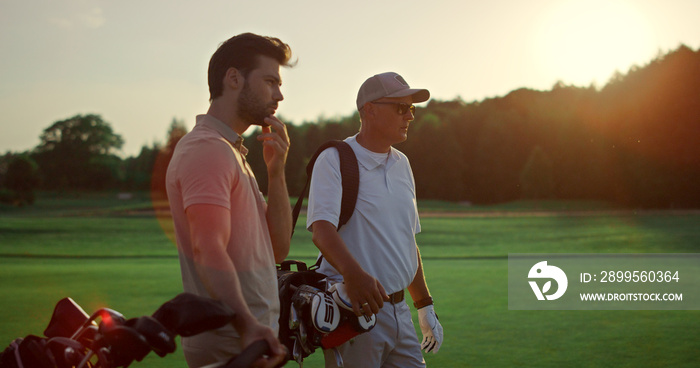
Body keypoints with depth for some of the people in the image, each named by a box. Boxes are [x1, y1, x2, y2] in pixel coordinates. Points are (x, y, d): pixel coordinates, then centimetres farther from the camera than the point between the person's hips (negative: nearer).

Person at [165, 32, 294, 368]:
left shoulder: (232, 151, 19)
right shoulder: (207, 149, -13)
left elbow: (277, 249, 14)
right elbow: (209, 251, -25)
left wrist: (276, 171, 4)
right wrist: (247, 326, -36)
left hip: (252, 340, 10)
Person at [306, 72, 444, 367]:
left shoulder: (401, 164, 16)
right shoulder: (334, 160, -7)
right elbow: (321, 228, -23)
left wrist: (425, 306, 21)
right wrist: (354, 274, -41)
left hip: (398, 309, 7)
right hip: (355, 309, -7)